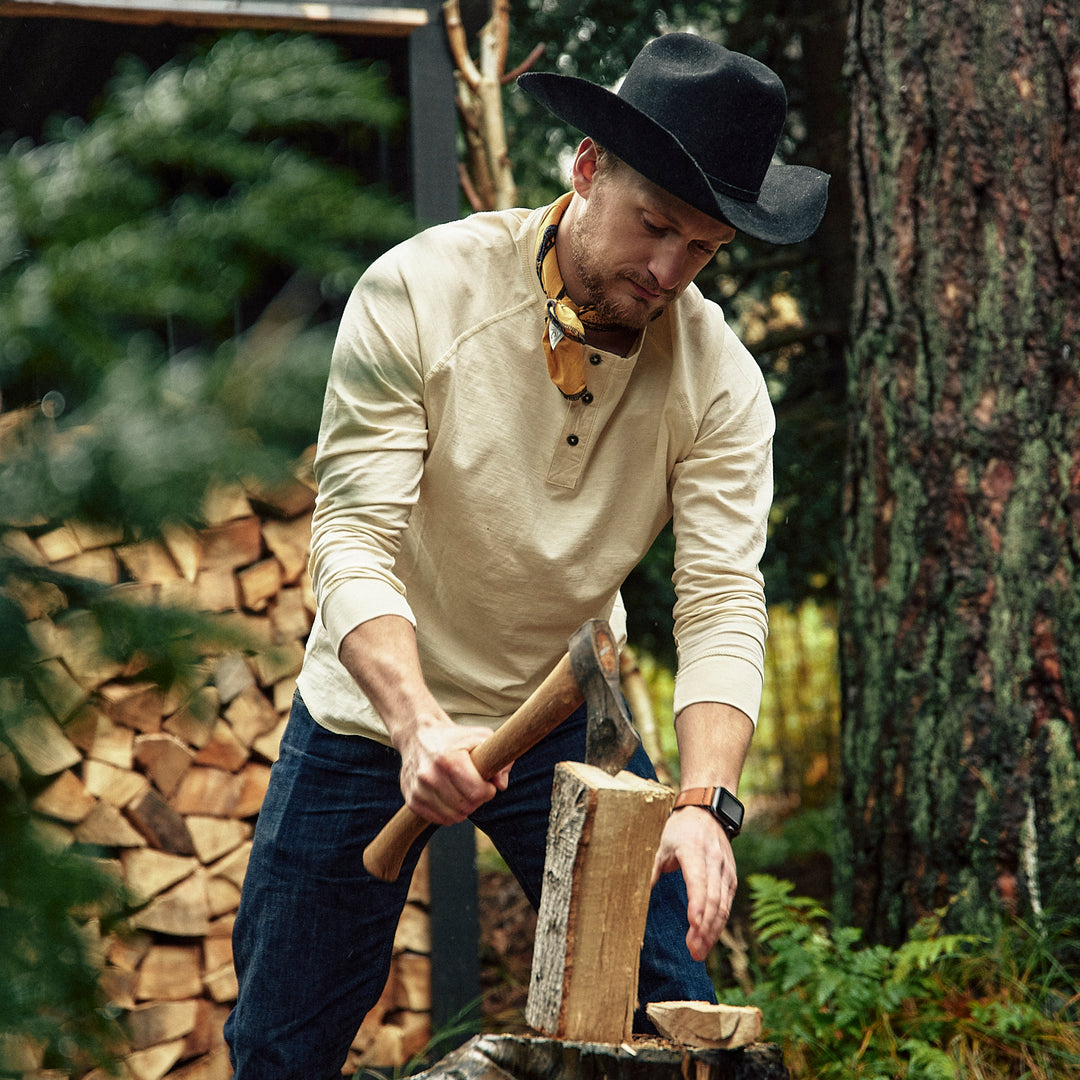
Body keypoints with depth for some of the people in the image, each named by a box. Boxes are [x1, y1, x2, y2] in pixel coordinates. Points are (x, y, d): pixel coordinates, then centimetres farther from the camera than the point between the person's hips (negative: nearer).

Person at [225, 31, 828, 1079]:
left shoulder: (720, 379, -15)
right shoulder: (416, 293, -21)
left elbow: (723, 603, -21)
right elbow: (354, 538, -25)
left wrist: (705, 802, -38)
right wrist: (417, 724, -42)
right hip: (375, 712, -1)